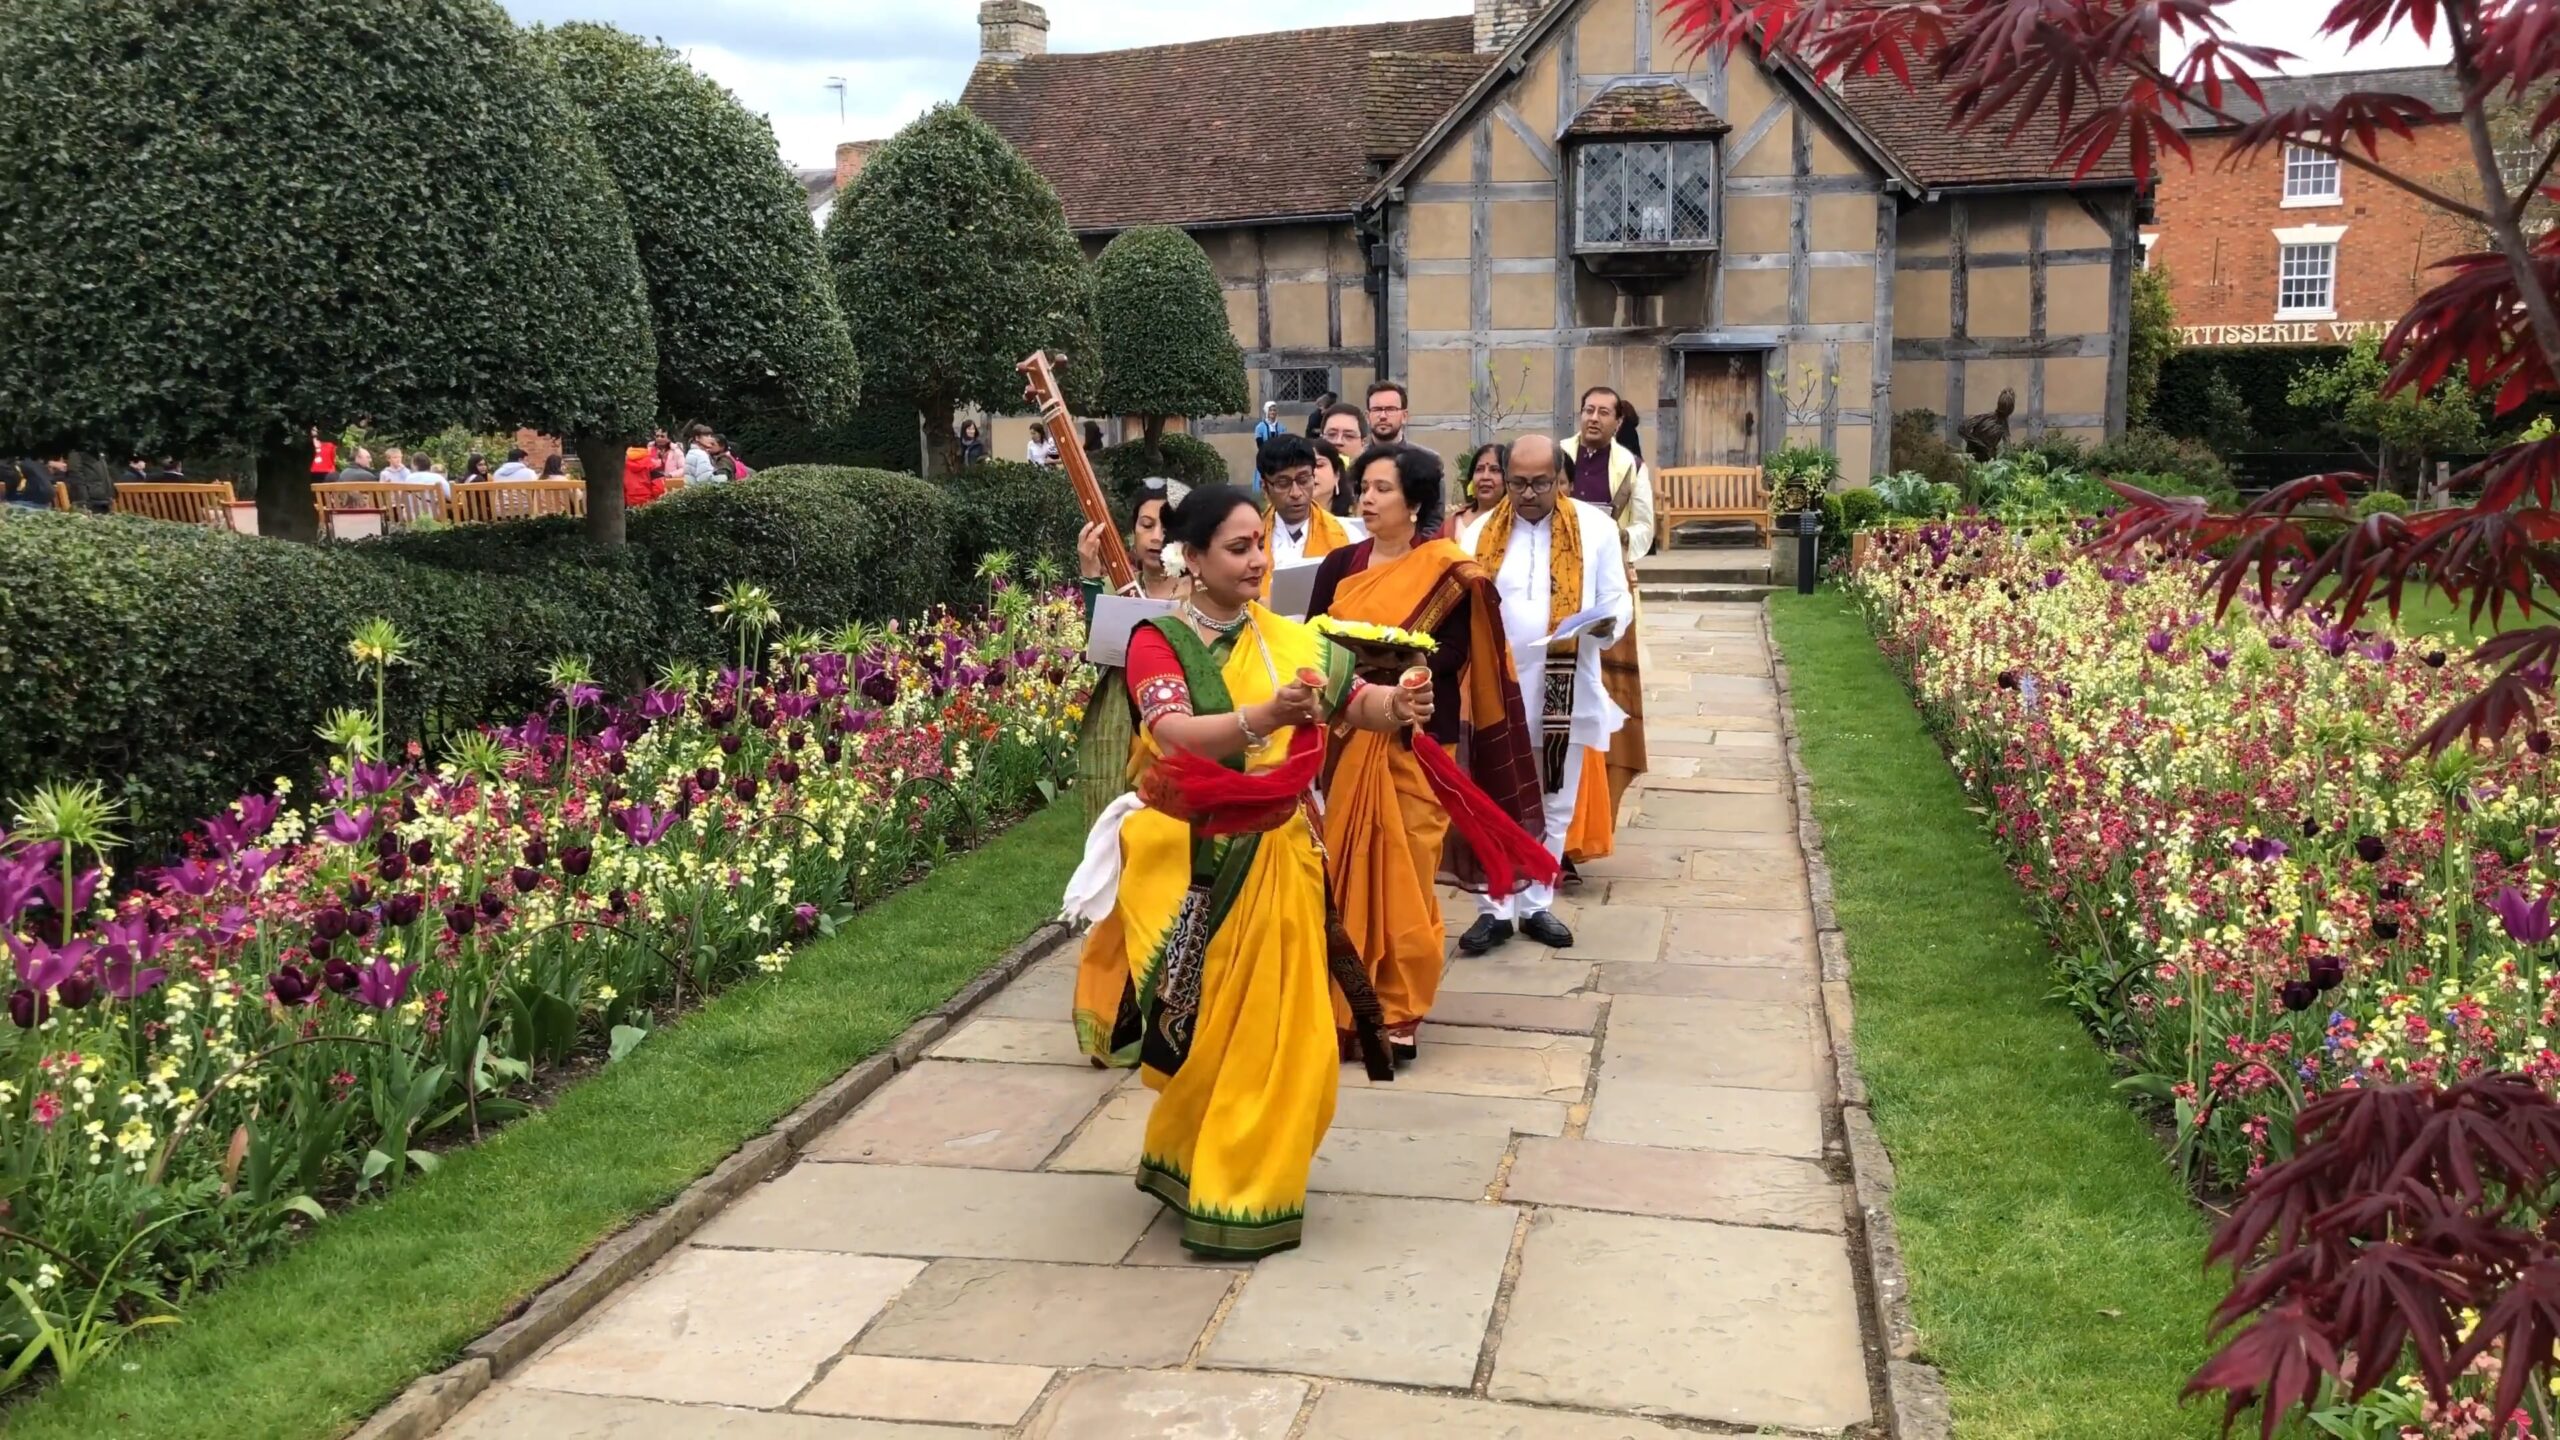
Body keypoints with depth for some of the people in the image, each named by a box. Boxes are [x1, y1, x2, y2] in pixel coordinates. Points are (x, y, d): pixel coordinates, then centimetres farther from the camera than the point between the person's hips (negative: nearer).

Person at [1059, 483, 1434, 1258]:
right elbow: (1177, 735, -27)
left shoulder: (1291, 640, 2)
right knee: (1203, 1029, 6)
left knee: (1274, 1028, 8)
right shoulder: (1157, 642, -10)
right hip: (1190, 864, -4)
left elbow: (1357, 701, -7)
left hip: (1276, 860, 4)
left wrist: (1399, 705, -30)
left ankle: (1242, 1177, 27)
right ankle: (1218, 1190, 25)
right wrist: (1263, 717, -44)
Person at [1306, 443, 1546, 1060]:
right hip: (1347, 737, 3)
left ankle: (1399, 1013, 9)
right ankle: (1342, 1005, 15)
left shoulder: (1448, 571, -3)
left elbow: (1450, 654, -9)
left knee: (1405, 879, -2)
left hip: (1416, 740, -3)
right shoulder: (1340, 564, 8)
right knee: (1343, 872, 3)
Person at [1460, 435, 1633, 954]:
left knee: (1553, 806, 11)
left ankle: (1536, 906, 23)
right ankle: (1495, 908, 13)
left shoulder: (1595, 527, -1)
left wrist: (1607, 624, -20)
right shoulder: (1483, 533, 3)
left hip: (1566, 689, 0)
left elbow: (1618, 600, 1)